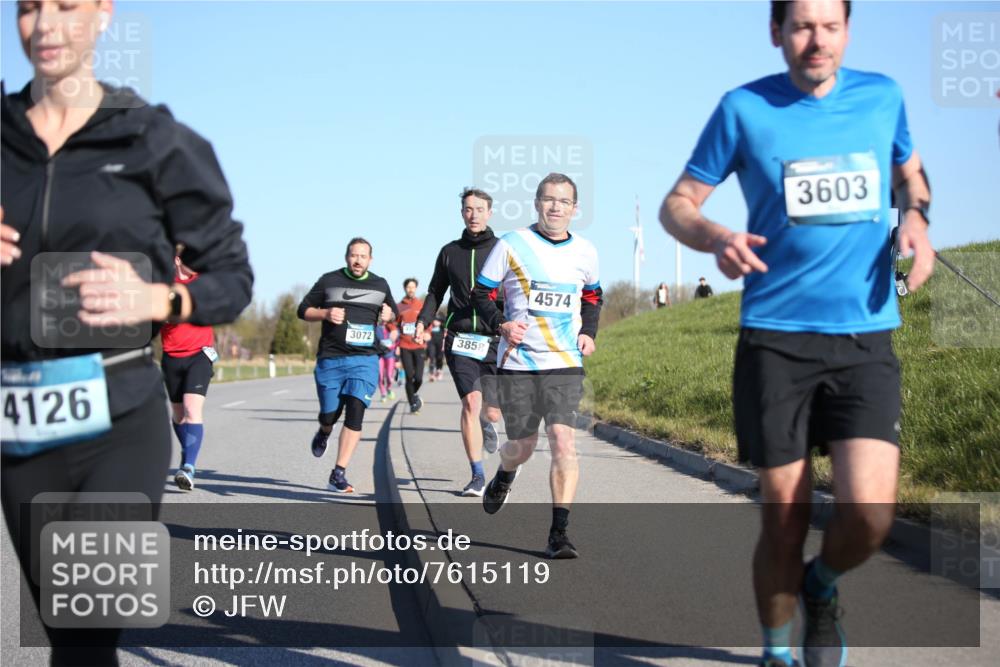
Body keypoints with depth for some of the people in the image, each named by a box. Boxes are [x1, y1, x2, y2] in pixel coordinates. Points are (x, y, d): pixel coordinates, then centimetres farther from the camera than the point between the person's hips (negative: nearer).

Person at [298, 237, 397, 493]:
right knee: (330, 415, 4)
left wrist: (388, 315, 3)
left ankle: (339, 474, -12)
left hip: (365, 359, 1)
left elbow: (393, 312, 28)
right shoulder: (329, 281, 5)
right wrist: (325, 314, -11)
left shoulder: (380, 285, 13)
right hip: (330, 359, 0)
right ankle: (323, 432, 44)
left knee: (355, 413, -14)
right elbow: (303, 310, 8)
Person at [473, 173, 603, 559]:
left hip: (565, 364, 1)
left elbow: (592, 296, 24)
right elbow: (481, 293, 3)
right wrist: (501, 324, -14)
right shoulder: (511, 245, -3)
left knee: (563, 440, -15)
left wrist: (588, 333, 8)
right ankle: (503, 476, 46)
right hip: (518, 363, -1)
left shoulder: (585, 252, 7)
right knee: (522, 446, 7)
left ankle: (559, 533, -11)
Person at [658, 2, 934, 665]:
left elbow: (909, 172, 26)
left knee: (869, 512, -13)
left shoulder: (882, 96, 7)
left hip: (867, 340, 2)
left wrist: (917, 218, 4)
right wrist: (716, 238, -17)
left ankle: (822, 588, 21)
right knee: (785, 514, 1)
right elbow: (677, 204, 5)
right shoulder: (745, 108, 0)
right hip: (775, 339, -1)